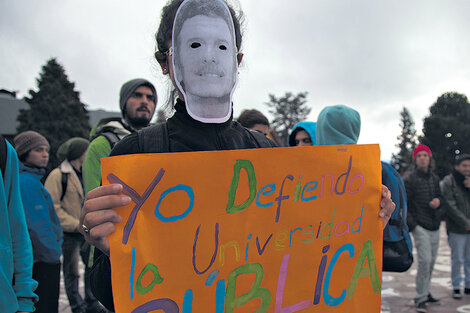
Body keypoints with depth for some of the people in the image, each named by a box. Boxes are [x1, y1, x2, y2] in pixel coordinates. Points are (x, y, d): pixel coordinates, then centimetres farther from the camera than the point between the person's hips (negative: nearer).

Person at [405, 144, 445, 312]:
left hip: (435, 227, 6)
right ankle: (421, 299, -7)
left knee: (431, 261, 11)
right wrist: (411, 224, -13)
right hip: (420, 227, -6)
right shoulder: (410, 179, -6)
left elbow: (440, 195, 21)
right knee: (424, 260, -14)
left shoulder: (435, 178, 12)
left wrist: (438, 200, -4)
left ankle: (425, 292, 26)